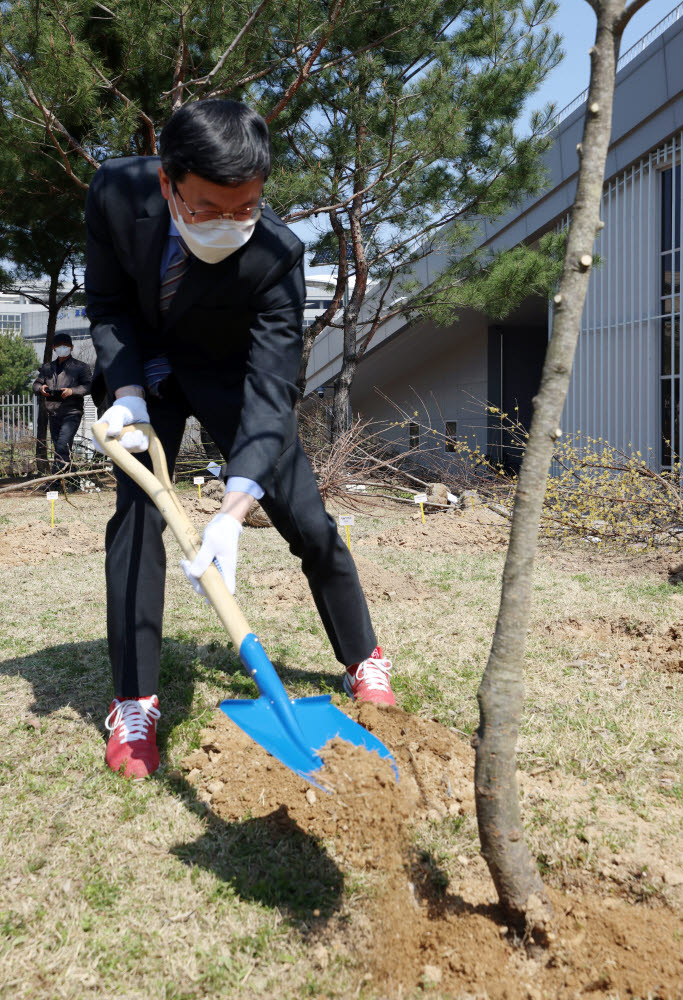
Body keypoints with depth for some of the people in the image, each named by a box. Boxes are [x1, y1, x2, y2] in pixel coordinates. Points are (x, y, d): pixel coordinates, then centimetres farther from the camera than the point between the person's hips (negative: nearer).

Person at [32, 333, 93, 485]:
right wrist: (41, 389, -5)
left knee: (62, 446, -19)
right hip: (53, 414, 6)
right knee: (58, 447, 10)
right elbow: (36, 384, 19)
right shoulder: (47, 368, 21)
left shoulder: (81, 367, 5)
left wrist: (72, 391, -21)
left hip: (72, 413, -6)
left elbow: (89, 386, -5)